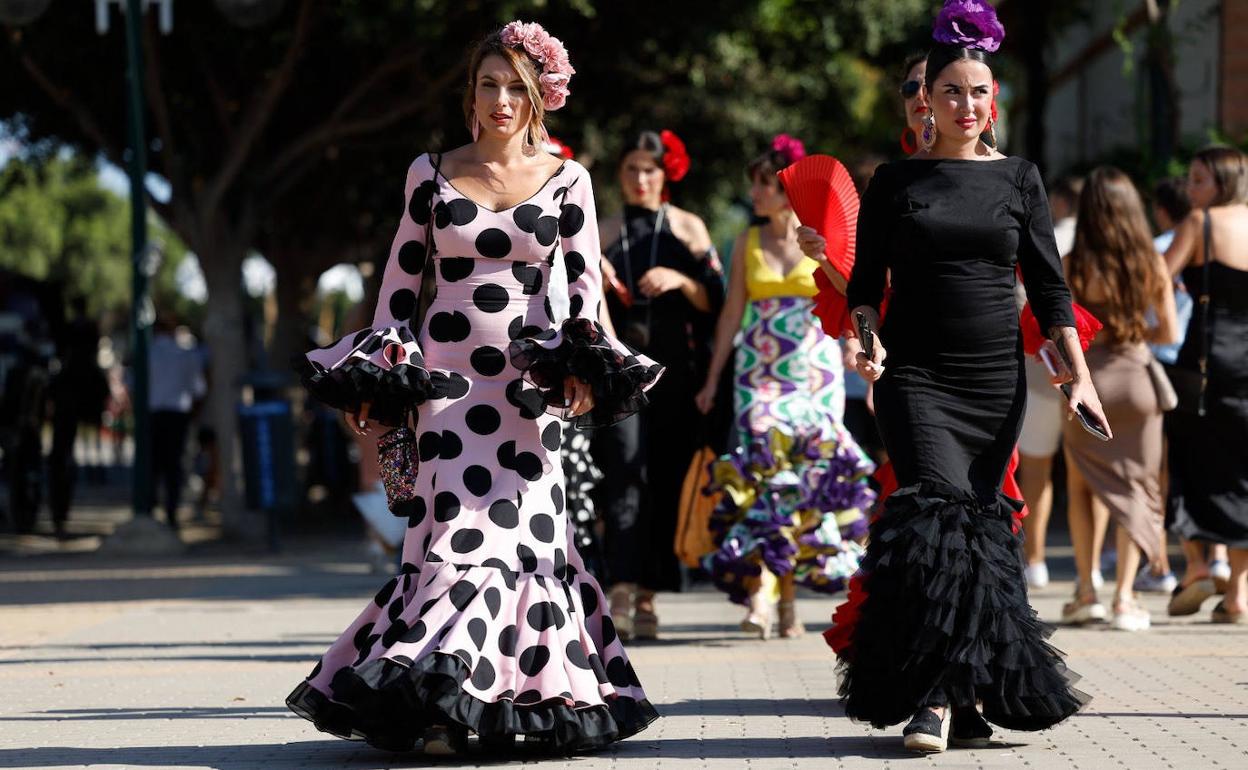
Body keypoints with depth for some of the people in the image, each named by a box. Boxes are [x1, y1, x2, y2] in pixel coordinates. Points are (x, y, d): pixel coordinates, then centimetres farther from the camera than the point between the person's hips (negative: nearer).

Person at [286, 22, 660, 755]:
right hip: (445, 377, 0)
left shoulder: (567, 180, 5)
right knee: (455, 528, -9)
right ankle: (440, 708, -6)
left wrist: (584, 368, -12)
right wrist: (377, 376, 3)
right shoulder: (431, 173, 7)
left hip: (529, 384, 0)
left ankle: (519, 697, 4)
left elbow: (586, 287, 3)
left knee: (524, 529, -4)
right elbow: (401, 282, 10)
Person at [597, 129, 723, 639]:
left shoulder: (688, 229, 11)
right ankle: (622, 589, -26)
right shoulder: (603, 233, 14)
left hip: (675, 371, 1)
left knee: (667, 480, -1)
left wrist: (681, 281, -11)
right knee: (625, 471, -17)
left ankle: (647, 595, 7)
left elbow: (715, 302, 6)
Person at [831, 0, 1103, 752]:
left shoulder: (1018, 178, 8)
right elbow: (866, 283, 7)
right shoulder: (896, 182, 5)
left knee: (983, 519, 3)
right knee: (944, 510, -18)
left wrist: (1079, 375, 1)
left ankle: (958, 692, 12)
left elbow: (1049, 285, 8)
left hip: (997, 377, 2)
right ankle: (942, 691, -21)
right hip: (917, 374, -2)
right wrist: (868, 336, -12)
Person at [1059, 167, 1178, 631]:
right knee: (1133, 490, 9)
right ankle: (1125, 597, 0)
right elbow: (1169, 331, 3)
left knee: (1082, 487, 17)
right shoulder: (1152, 263, -2)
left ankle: (1086, 590, 9)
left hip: (1088, 380, -1)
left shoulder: (1073, 265, -8)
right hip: (1138, 379, 1)